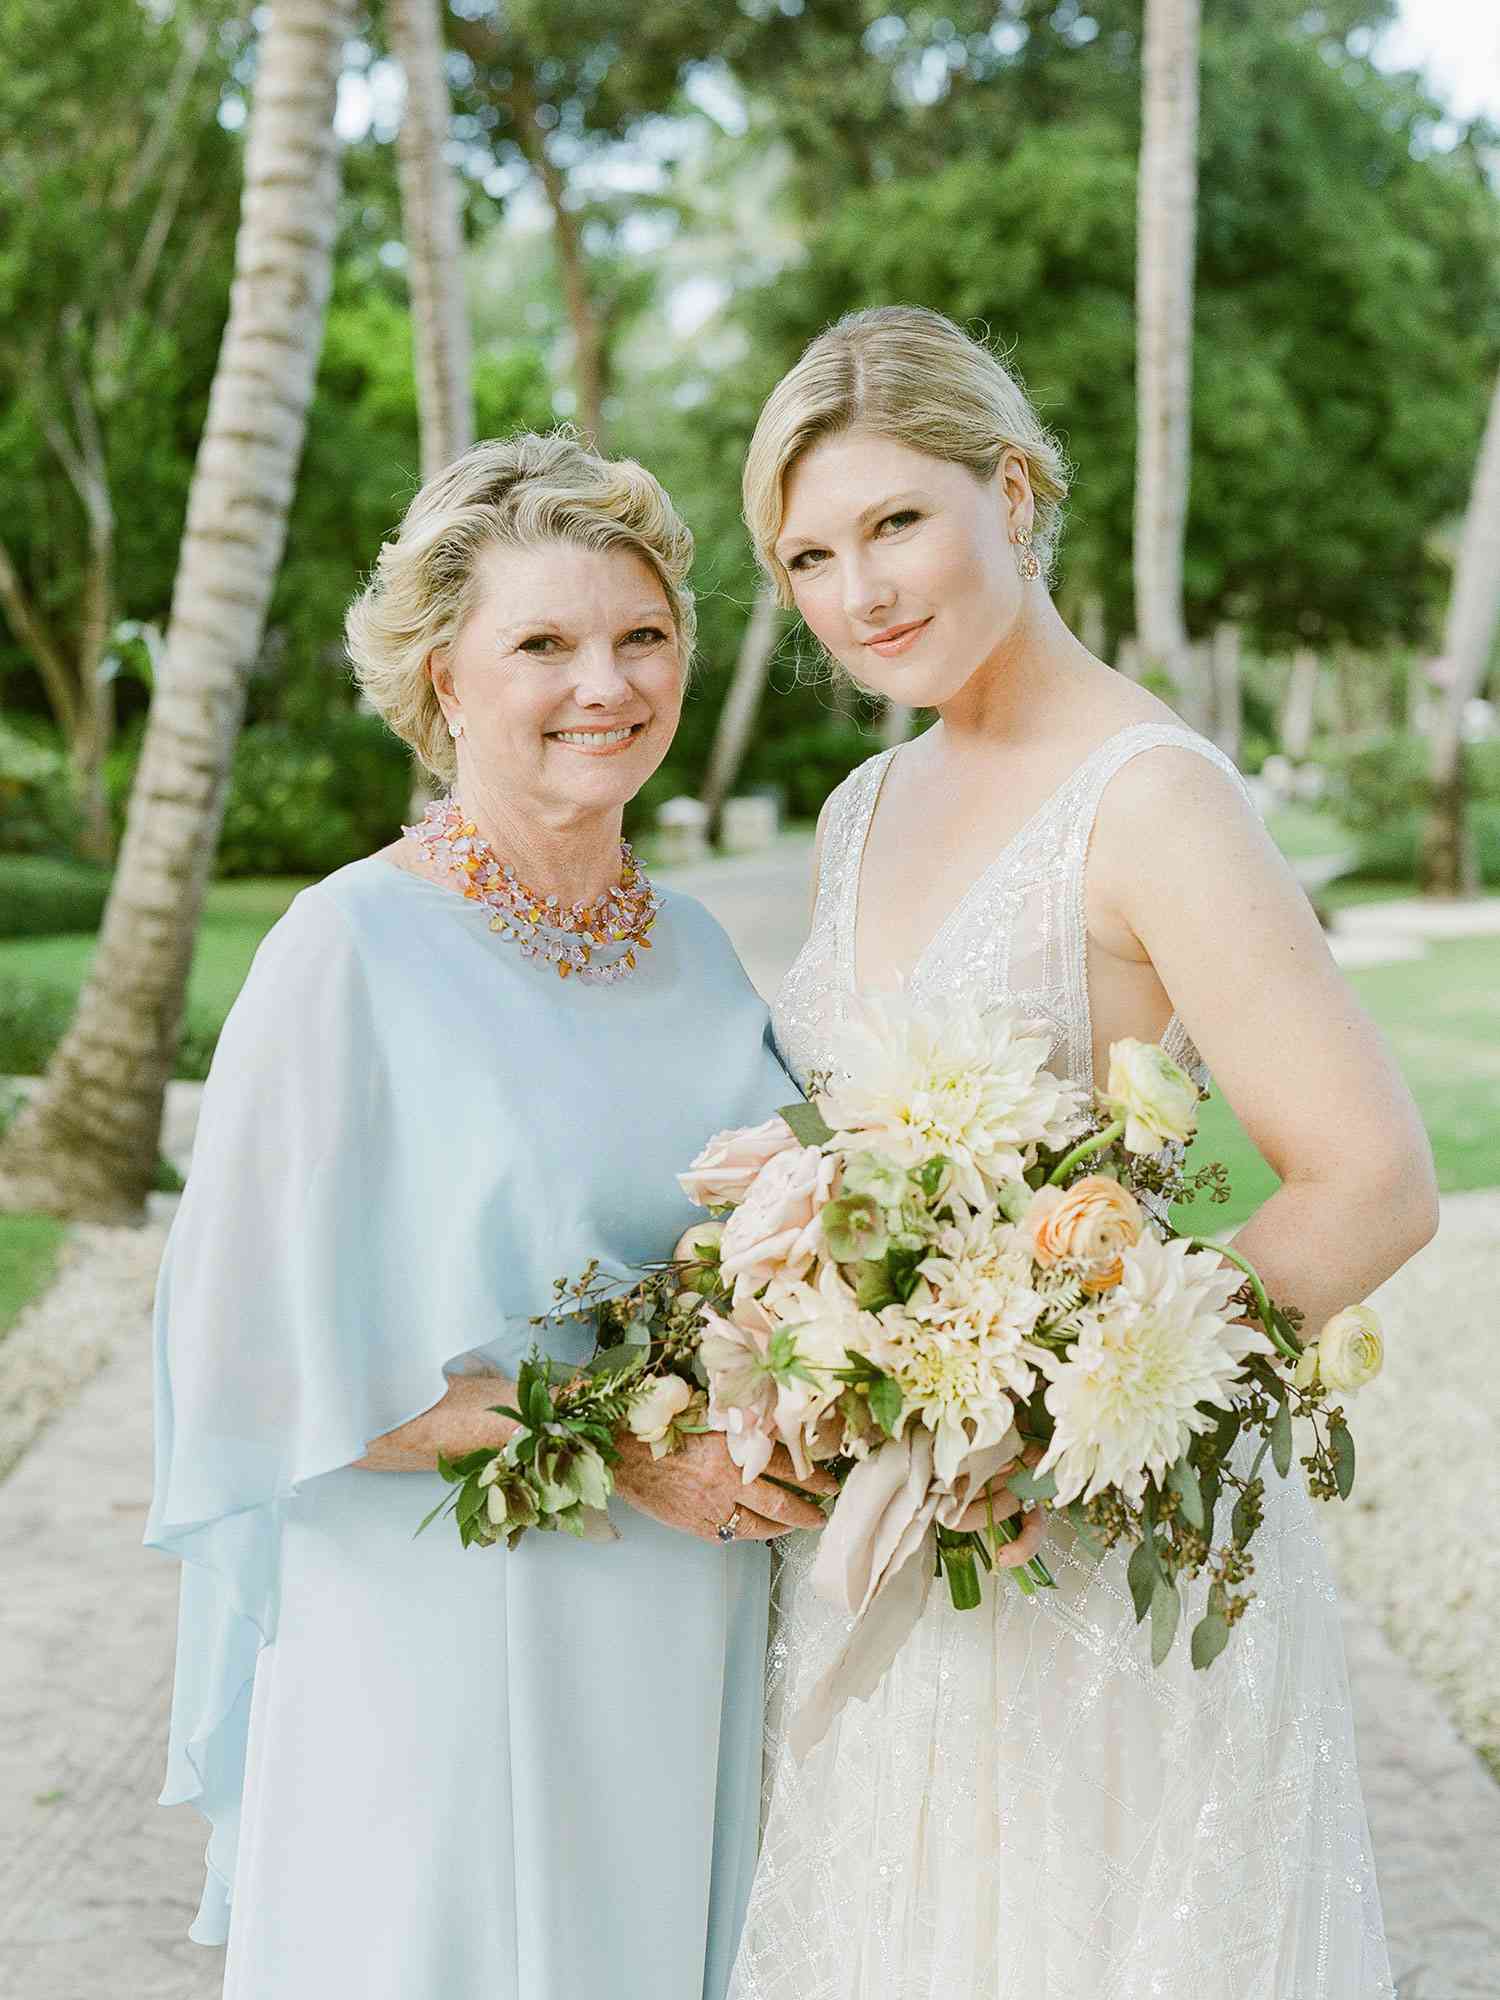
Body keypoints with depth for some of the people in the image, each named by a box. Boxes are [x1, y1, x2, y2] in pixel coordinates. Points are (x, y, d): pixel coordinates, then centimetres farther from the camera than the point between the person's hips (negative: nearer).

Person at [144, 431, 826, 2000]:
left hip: (698, 1651, 6)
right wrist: (613, 1441, -18)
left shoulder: (693, 945, 7)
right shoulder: (357, 950, -12)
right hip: (449, 1660, -5)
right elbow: (268, 1352, -14)